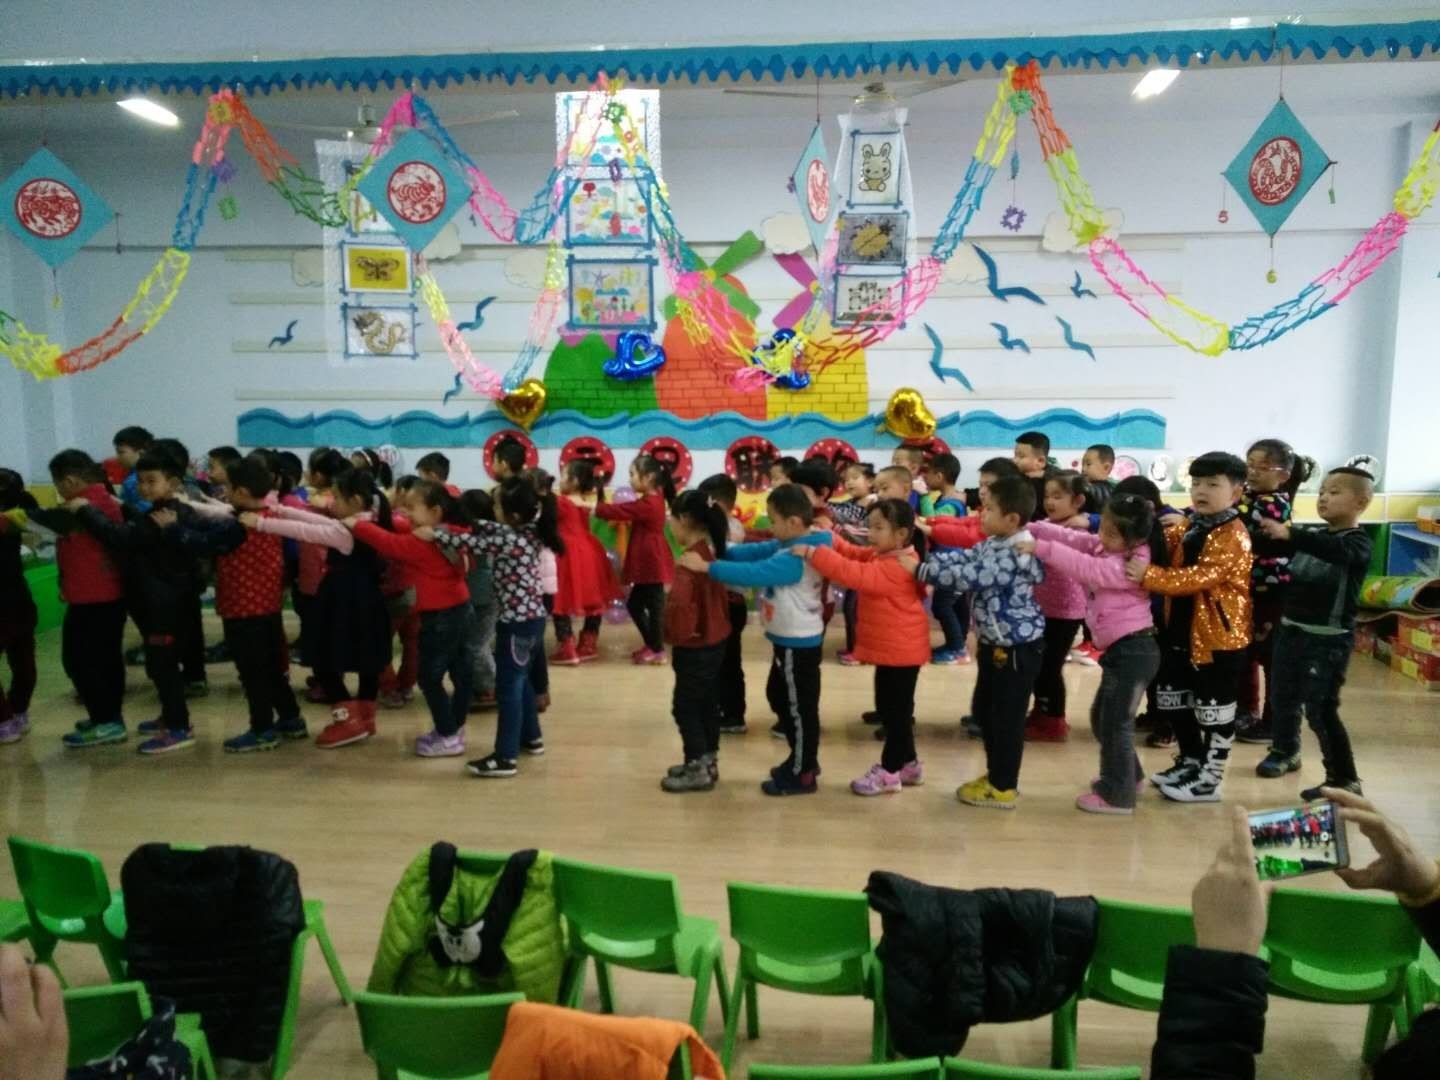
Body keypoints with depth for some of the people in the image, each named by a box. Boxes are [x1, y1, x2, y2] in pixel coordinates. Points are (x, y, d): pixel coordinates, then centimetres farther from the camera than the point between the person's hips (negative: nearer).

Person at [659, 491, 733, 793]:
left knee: (685, 707, 3)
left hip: (696, 647, -9)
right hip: (714, 641, 9)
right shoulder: (712, 552, 5)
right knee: (706, 703, 18)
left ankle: (698, 770, 12)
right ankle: (707, 763, 30)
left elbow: (679, 602, -38)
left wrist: (675, 636, -22)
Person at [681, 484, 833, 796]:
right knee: (779, 697, 22)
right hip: (792, 640, 11)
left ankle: (802, 774, 17)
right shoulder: (788, 546, 4)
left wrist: (707, 566, -31)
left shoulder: (793, 559, -27)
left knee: (799, 707, 3)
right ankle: (803, 759, 35)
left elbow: (752, 573, -33)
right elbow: (756, 552, 1)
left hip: (797, 643, -11)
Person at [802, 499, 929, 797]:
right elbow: (855, 555, 13)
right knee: (893, 709, 19)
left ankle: (890, 771, 11)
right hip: (893, 649, 11)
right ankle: (907, 764, 32)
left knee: (895, 711, 1)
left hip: (900, 650, -11)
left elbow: (854, 574, -34)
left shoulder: (896, 568, -25)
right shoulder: (883, 556, 7)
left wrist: (812, 554, -34)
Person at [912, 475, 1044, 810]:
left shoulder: (1016, 553, -26)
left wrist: (921, 569, -22)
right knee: (984, 712, 19)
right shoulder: (993, 544, 6)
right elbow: (965, 557, 7)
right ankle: (995, 773, 34)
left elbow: (970, 577, -29)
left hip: (1017, 648, -10)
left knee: (1007, 717, 2)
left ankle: (1003, 788, 14)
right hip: (995, 644, 10)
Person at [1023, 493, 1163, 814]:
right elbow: (1072, 538, 2)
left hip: (1133, 650, -10)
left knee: (1116, 721, -2)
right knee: (1102, 716, 22)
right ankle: (1128, 775, 39)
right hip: (1122, 649, 10)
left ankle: (1117, 796, 11)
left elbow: (1088, 568, -32)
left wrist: (1043, 549, -35)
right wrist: (1031, 529, -12)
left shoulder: (1129, 565, -21)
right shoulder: (1104, 546, 6)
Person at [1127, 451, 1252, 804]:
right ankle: (1192, 760, 36)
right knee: (1172, 698, 18)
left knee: (1212, 707, 3)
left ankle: (1209, 779, 16)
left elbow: (1199, 578, -29)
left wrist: (1149, 576, -38)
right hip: (1182, 631, 9)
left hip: (1219, 634, -9)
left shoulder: (1232, 536, -19)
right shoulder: (1187, 526, 9)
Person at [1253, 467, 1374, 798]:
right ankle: (1285, 752, 40)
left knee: (1320, 709, -6)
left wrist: (1290, 534, -45)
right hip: (1291, 629, 7)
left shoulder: (1358, 540, -10)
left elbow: (1335, 549, -33)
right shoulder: (1312, 533, 10)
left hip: (1329, 639, -7)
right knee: (1283, 697, 19)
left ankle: (1344, 780, 6)